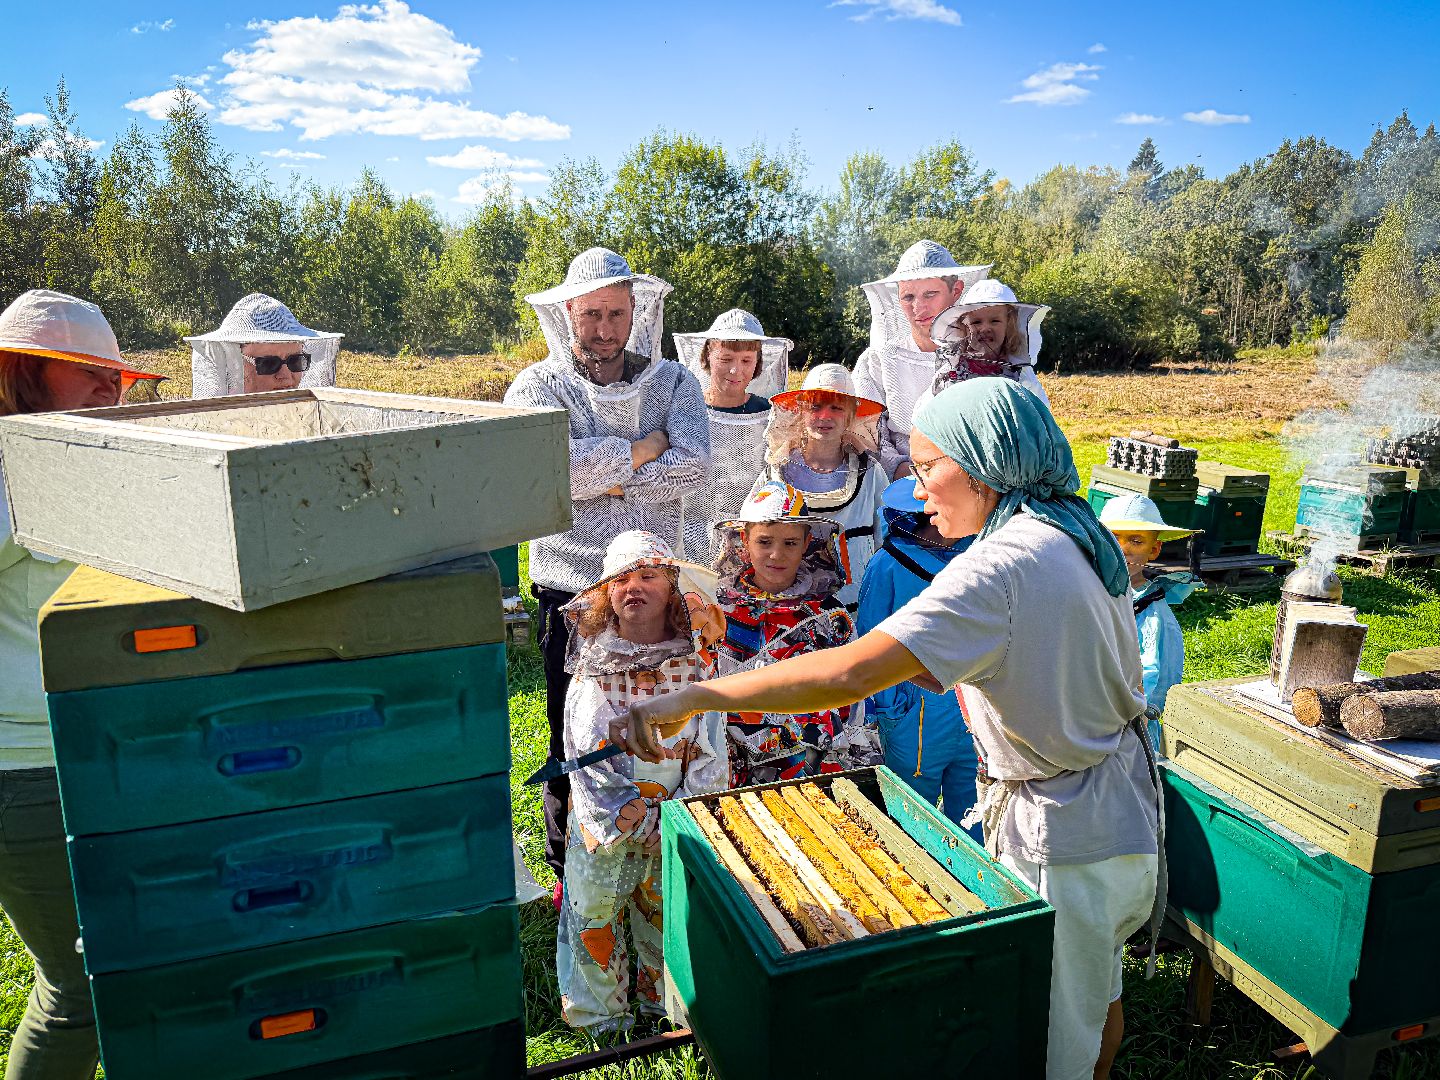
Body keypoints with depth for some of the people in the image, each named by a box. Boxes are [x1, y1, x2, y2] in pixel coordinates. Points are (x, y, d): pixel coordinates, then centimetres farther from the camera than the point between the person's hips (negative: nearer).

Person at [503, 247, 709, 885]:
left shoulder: (673, 382, 6)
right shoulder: (537, 387, 0)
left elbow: (691, 467, -11)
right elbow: (555, 463, -20)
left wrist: (603, 477, -14)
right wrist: (649, 445, -10)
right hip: (572, 591, -1)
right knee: (574, 743, 9)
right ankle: (569, 872, 29)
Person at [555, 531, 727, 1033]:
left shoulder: (696, 665, -5)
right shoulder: (592, 667, -5)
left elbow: (710, 756, -5)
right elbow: (583, 753, -10)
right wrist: (632, 817, -17)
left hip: (676, 823, 0)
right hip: (602, 824, 0)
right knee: (592, 917, 12)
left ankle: (669, 1008, 40)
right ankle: (600, 1020, 35)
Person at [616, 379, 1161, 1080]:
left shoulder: (1001, 564, -28)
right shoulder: (1076, 536, 2)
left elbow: (851, 671, -38)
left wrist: (692, 698, -36)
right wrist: (958, 674, 5)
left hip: (1068, 839, -9)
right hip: (1120, 805, 9)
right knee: (1095, 993, 30)